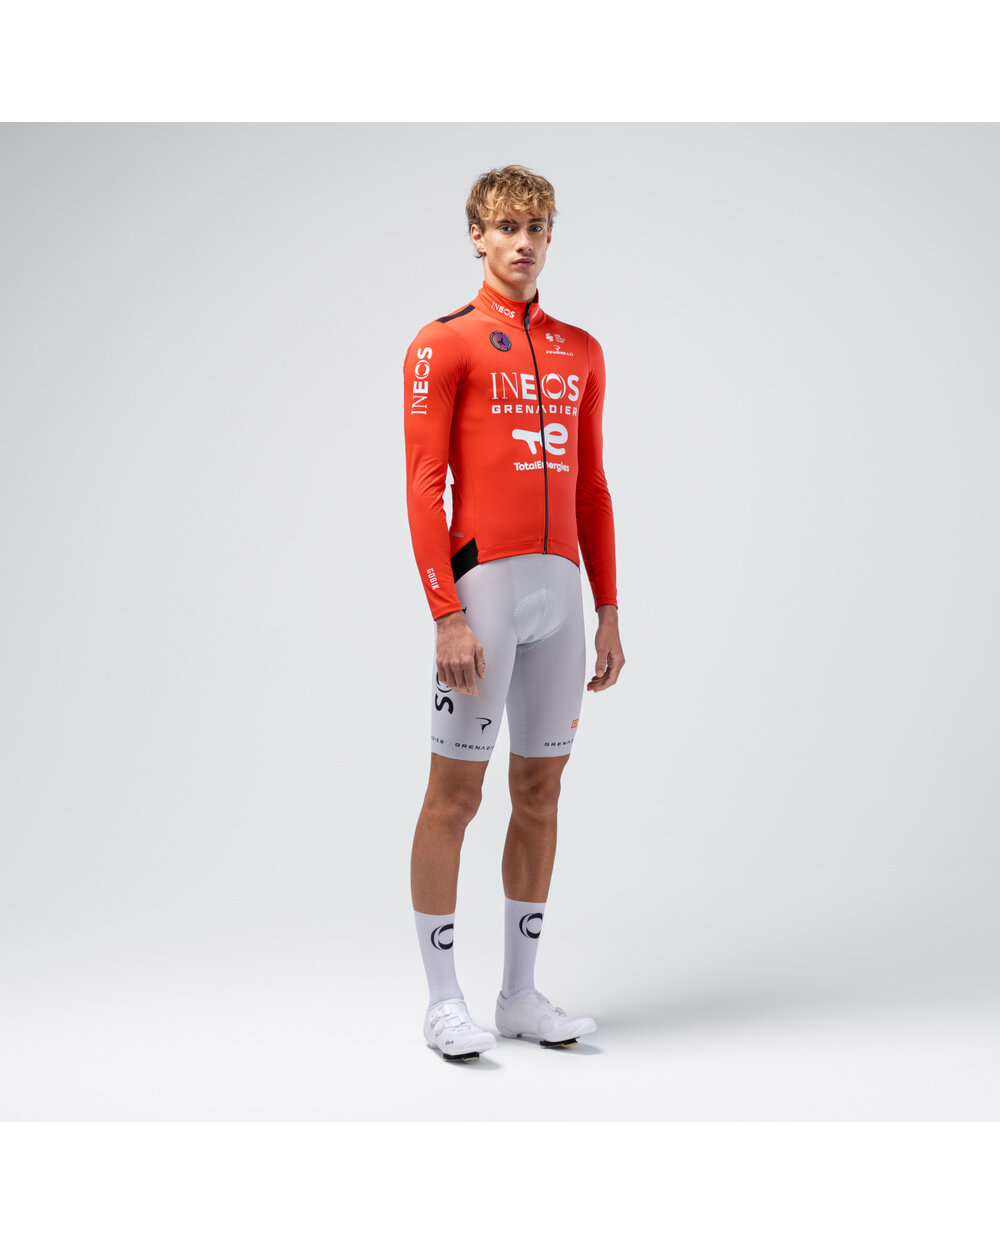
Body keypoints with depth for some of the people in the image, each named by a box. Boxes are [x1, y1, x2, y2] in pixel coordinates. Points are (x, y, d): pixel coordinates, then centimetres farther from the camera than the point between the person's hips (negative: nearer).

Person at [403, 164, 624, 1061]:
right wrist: (446, 615, -15)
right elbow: (423, 485, -7)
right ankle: (444, 1001, 10)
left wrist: (608, 611, 13)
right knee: (456, 791, -1)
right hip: (483, 585, -6)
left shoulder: (581, 352, 16)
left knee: (541, 791, 10)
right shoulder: (445, 344, -1)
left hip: (562, 587, 6)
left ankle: (522, 993, 21)